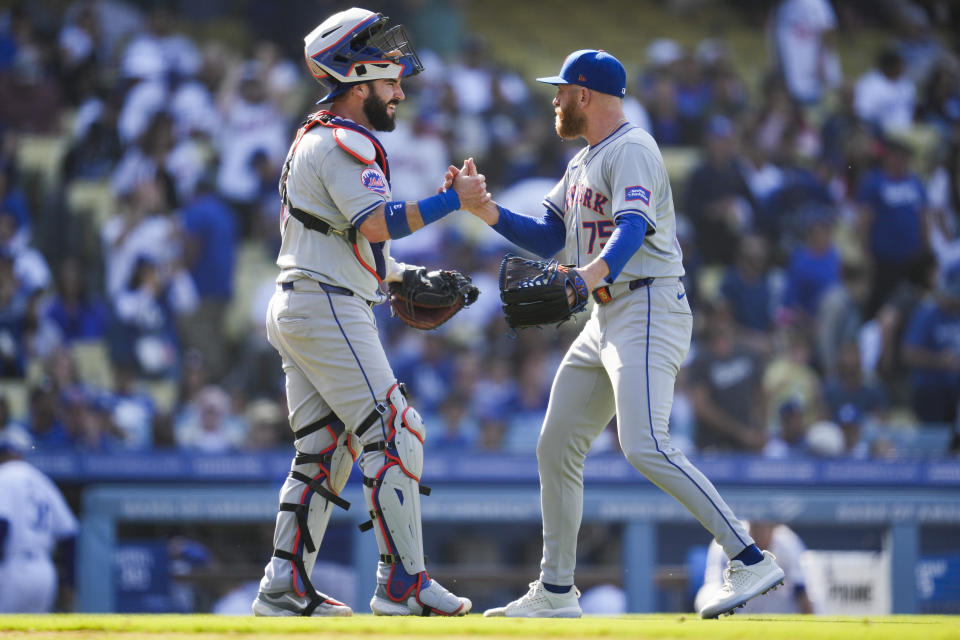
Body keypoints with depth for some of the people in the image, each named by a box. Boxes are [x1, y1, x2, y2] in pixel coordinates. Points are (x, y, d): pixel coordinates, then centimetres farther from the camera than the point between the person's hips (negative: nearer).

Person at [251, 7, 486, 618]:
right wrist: (454, 200, -20)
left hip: (296, 310, 11)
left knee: (324, 450, 11)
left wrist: (405, 276, 22)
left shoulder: (314, 138, 20)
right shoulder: (344, 142, -13)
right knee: (395, 434, -8)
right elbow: (377, 224, -25)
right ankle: (403, 584, -8)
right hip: (329, 310, -11)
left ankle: (286, 587, 9)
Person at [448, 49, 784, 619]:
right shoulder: (583, 163, 21)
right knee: (556, 448, 11)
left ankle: (752, 561, -27)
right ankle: (556, 593, 20)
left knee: (645, 447, -25)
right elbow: (546, 238, 20)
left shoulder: (632, 150, -11)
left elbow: (633, 228, -28)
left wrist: (591, 273, -47)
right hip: (606, 318, 10)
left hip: (649, 309, -10)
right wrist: (484, 209, 6)